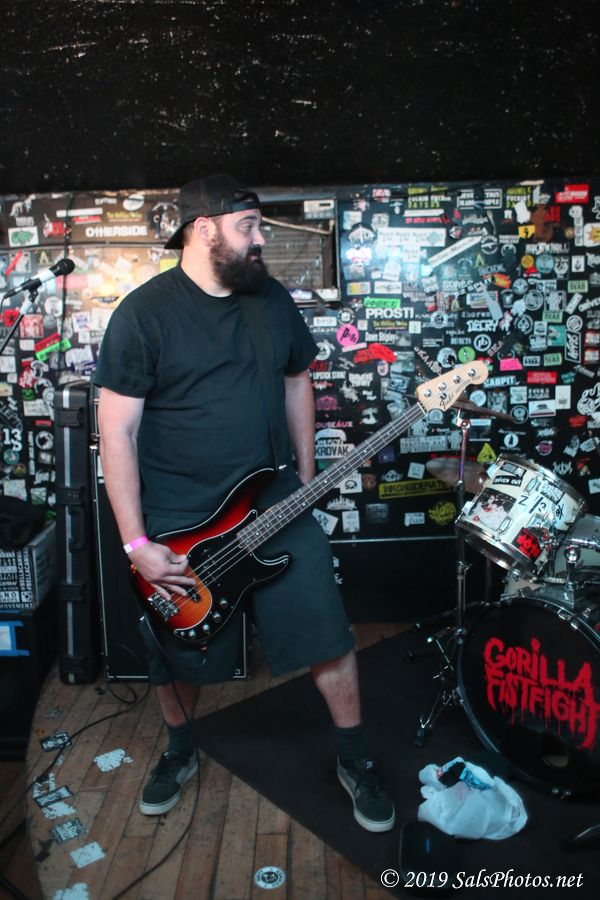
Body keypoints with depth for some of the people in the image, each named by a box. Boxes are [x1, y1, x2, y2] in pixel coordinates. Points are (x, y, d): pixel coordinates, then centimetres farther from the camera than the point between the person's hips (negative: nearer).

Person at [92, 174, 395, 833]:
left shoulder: (273, 299, 4)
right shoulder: (143, 312, -11)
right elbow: (116, 429, -13)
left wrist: (305, 479, 12)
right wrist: (136, 544, -15)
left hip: (276, 505, 3)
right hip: (176, 524, -3)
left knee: (328, 635, 2)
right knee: (177, 656, 14)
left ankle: (355, 760, 26)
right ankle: (180, 751, 44)